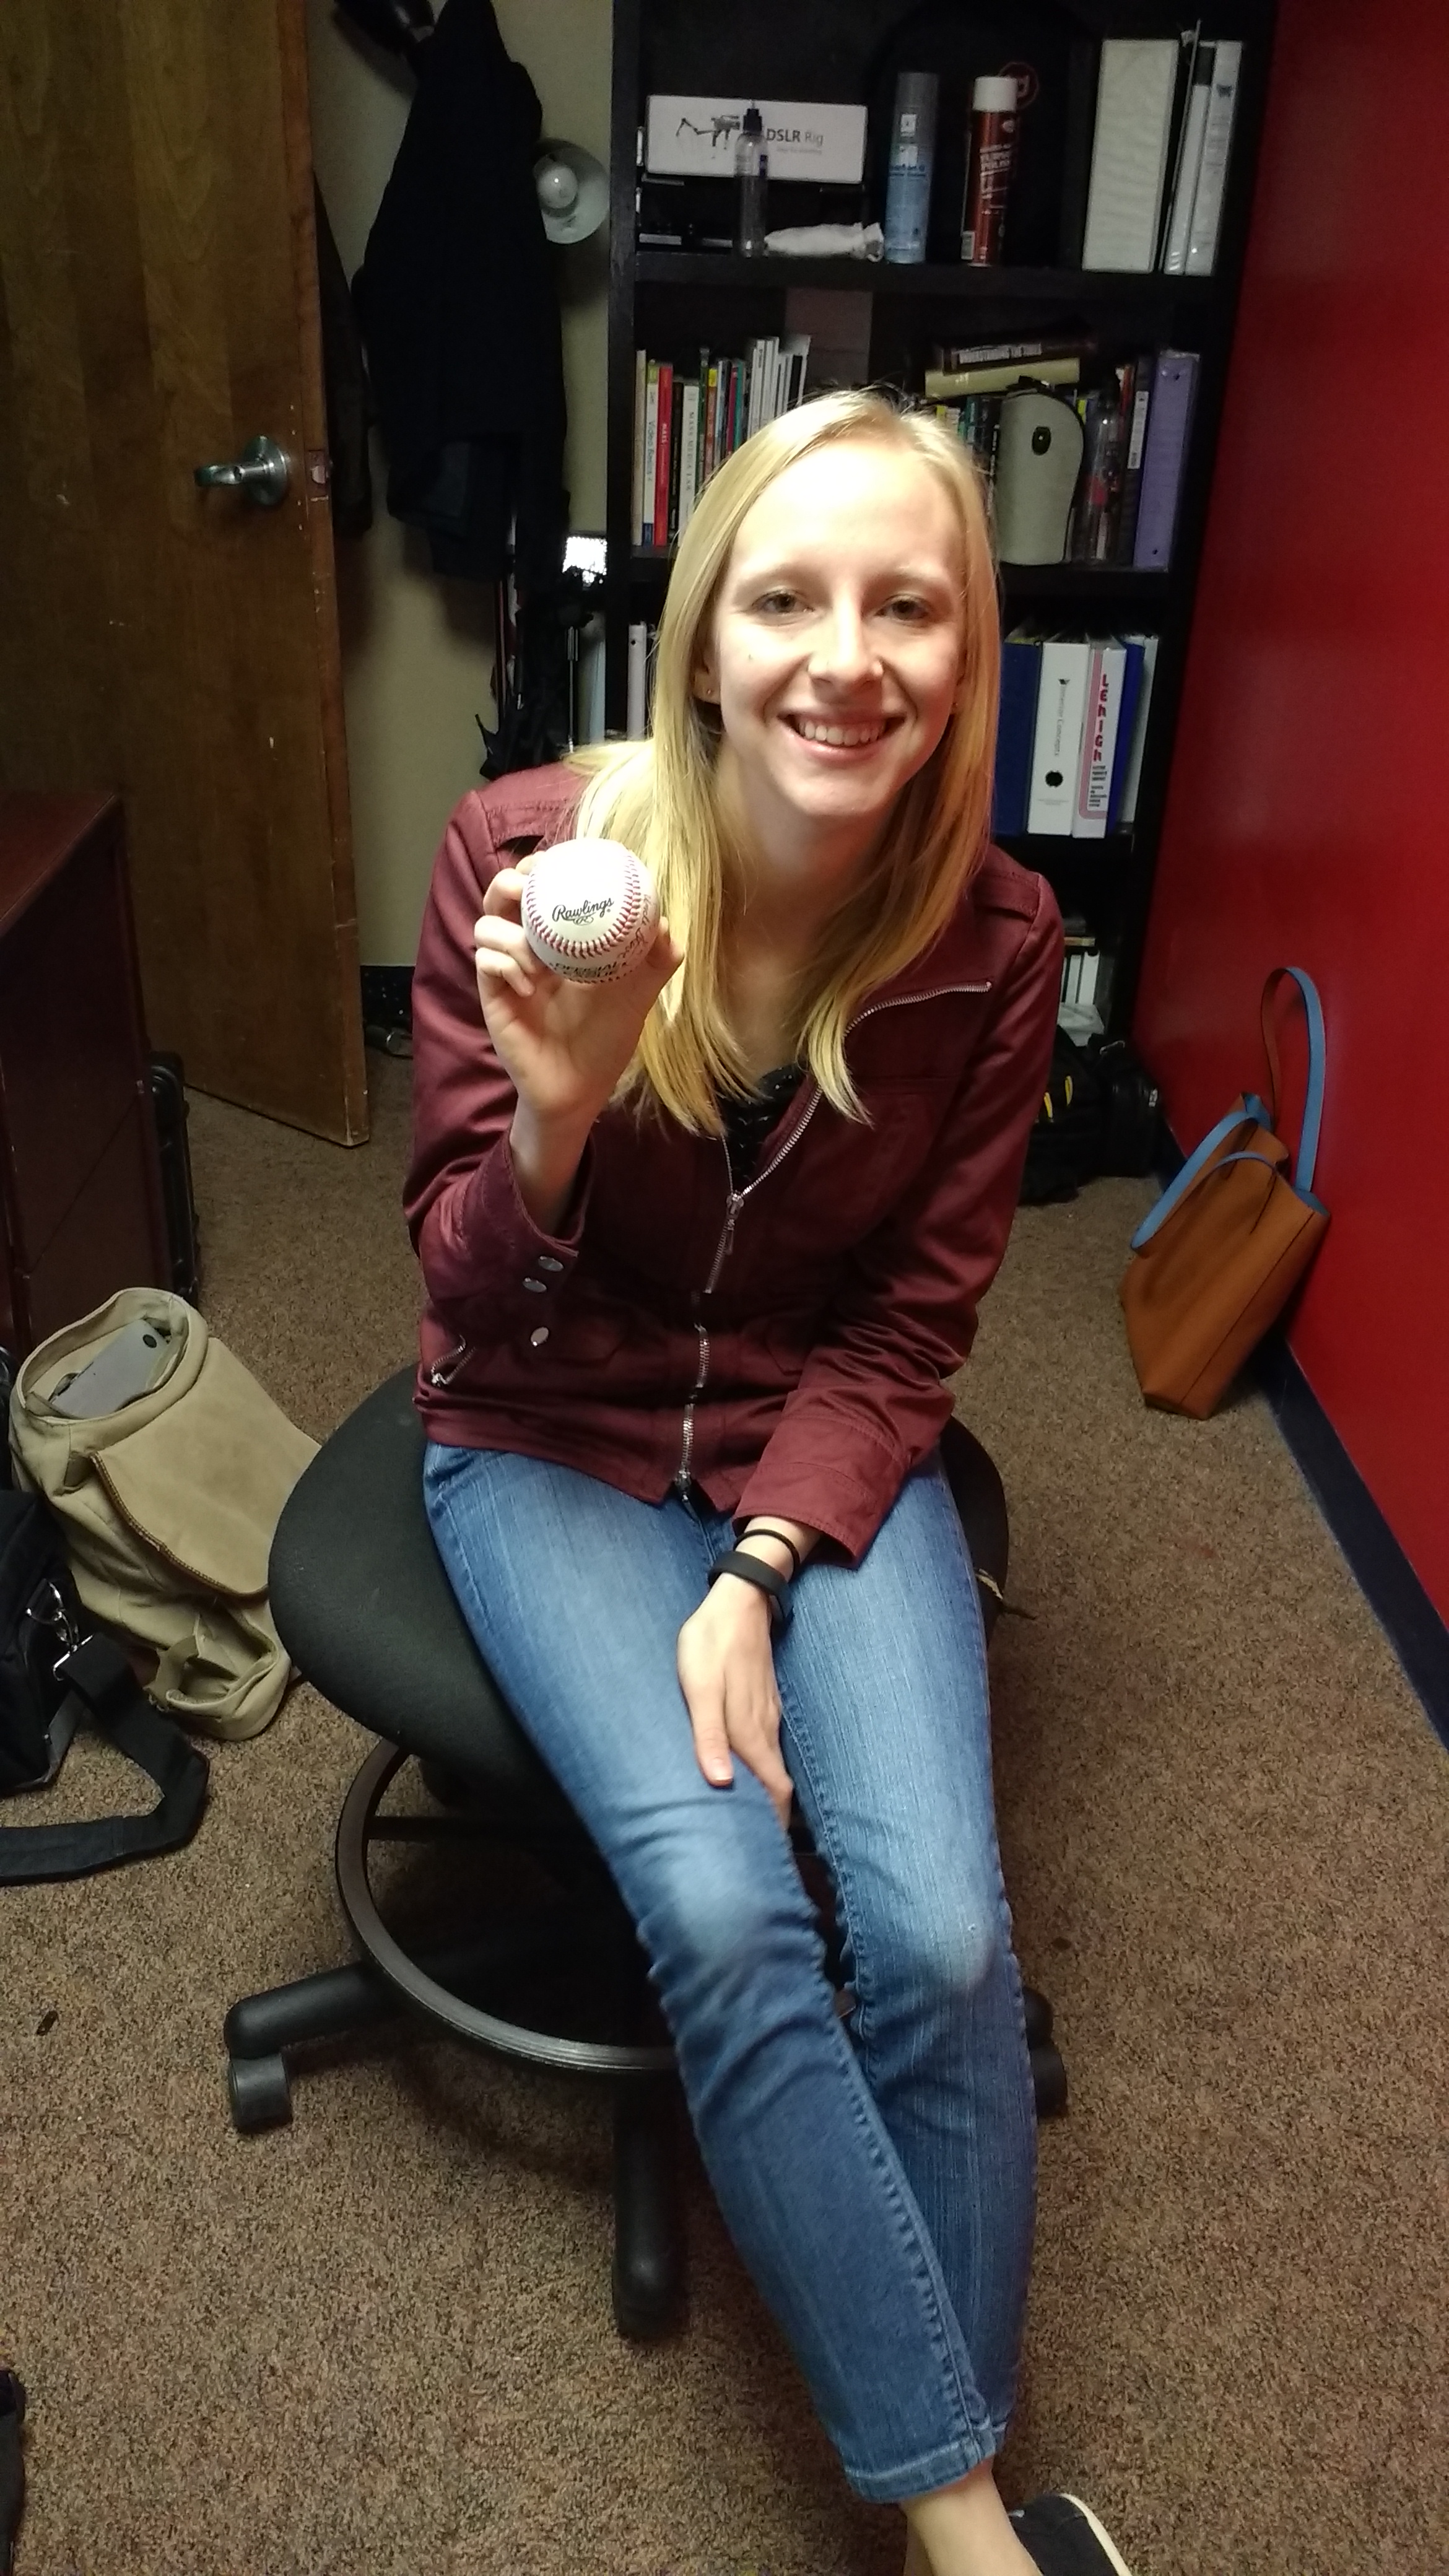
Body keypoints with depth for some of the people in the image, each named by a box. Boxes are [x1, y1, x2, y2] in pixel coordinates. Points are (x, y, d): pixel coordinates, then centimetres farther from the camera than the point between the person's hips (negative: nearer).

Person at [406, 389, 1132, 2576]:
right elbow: (471, 1299, -11)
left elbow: (909, 1330, -3)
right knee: (724, 1909, -22)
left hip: (826, 1450, 1)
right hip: (552, 1442, -1)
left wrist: (759, 1574, -15)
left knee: (938, 1933, -18)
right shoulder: (522, 859, -16)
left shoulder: (994, 937, -11)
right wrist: (555, 1119, -32)